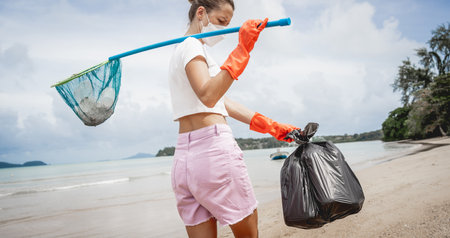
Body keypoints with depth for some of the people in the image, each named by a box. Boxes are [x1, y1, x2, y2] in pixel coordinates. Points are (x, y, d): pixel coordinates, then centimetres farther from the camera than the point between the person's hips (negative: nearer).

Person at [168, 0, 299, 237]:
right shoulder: (192, 46, -4)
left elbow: (224, 103, 20)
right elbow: (209, 97, -24)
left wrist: (271, 126, 17)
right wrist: (242, 50, -27)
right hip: (214, 147, -9)